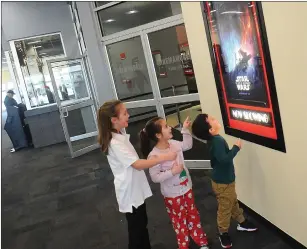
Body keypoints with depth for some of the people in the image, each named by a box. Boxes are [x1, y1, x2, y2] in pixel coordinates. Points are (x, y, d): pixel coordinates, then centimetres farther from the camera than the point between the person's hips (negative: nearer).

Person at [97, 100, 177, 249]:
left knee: (142, 224, 24)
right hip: (130, 193, -9)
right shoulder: (115, 144, -28)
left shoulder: (119, 135, 2)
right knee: (136, 229, 10)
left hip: (136, 189, 9)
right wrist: (164, 157, -30)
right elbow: (138, 165, -31)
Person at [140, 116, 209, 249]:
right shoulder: (154, 155, -26)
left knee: (193, 216, 23)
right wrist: (172, 172, -30)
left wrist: (185, 129, 2)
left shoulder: (174, 143, -7)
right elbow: (155, 177, -24)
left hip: (186, 188, 6)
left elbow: (188, 145, 12)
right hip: (172, 195, -6)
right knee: (179, 221, 15)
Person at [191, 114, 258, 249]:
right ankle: (223, 234, 28)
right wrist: (236, 147, -26)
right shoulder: (217, 140, -30)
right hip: (223, 182, -9)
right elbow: (224, 159, -38)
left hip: (224, 179, 9)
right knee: (225, 208, 9)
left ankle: (242, 222, 46)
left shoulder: (214, 140, 0)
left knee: (233, 202, 26)